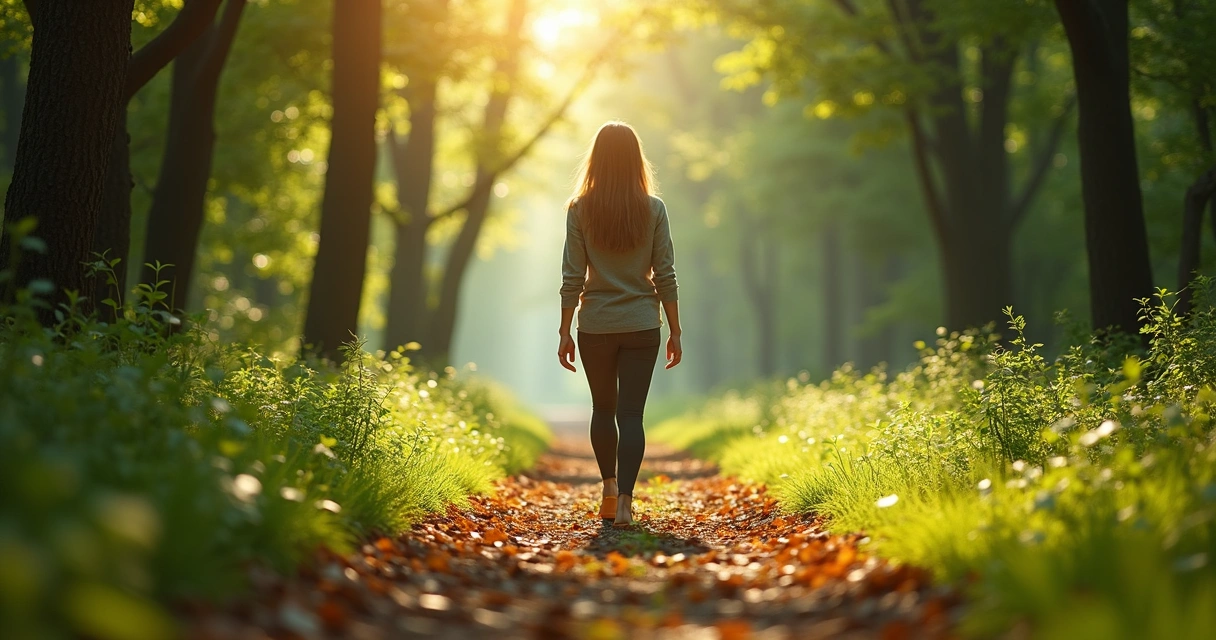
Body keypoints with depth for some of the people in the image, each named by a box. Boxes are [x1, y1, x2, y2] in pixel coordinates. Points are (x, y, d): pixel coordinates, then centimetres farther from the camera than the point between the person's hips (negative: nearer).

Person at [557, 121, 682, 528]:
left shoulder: (580, 208, -4)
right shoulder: (653, 209, -3)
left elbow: (572, 277, -4)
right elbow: (665, 276, -2)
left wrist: (564, 331, 2)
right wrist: (675, 330, 5)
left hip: (595, 326, 1)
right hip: (642, 325, 0)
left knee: (603, 408, 19)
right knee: (631, 414, 0)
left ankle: (610, 487, 24)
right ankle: (624, 502, -10)